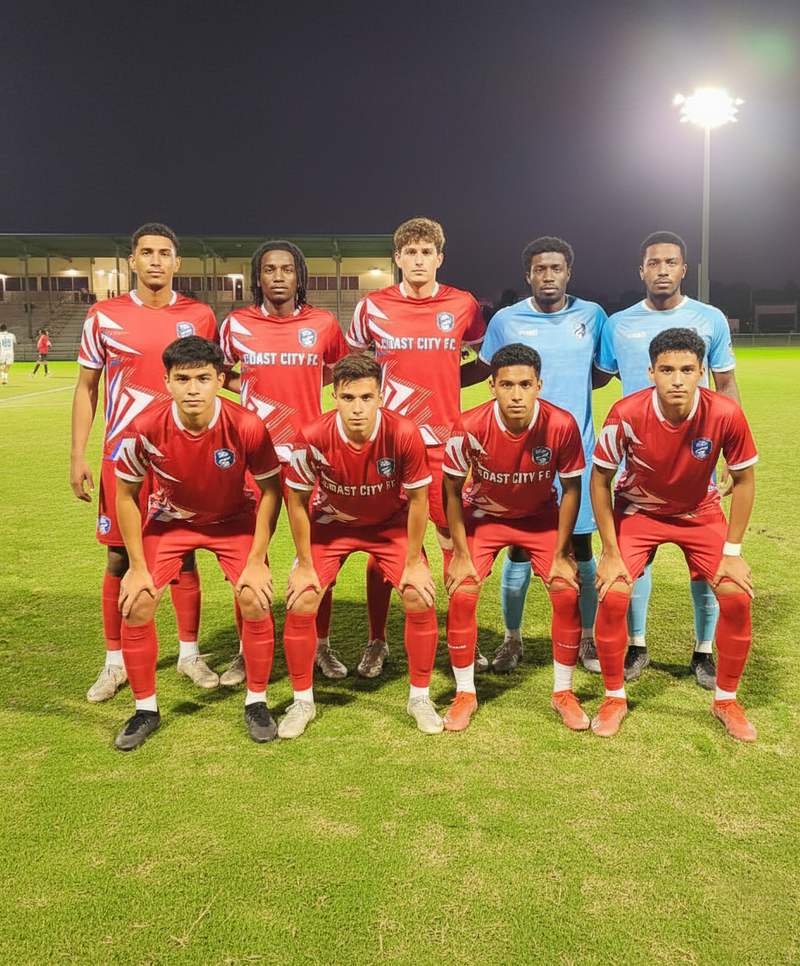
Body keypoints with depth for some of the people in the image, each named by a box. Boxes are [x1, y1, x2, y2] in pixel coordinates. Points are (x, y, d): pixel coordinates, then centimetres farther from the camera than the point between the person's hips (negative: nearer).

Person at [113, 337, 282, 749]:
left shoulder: (247, 426, -29)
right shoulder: (145, 428, -27)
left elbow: (271, 490, -13)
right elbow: (126, 496, -10)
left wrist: (257, 560, -15)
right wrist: (137, 567, -10)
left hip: (234, 519, -1)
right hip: (169, 518, 1)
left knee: (256, 601, -17)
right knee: (136, 606, -11)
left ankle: (256, 702, 7)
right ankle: (146, 708, 12)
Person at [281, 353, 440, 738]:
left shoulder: (403, 433, -30)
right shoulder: (312, 438, -30)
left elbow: (417, 499, -16)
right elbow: (297, 500, -14)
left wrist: (413, 563, -11)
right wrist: (305, 565, -9)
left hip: (391, 523, 0)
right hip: (330, 523, 0)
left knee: (420, 598, -13)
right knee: (301, 603, -11)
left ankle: (420, 698, 10)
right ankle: (302, 702, 11)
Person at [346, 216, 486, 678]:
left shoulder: (464, 306, 4)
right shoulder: (372, 307, 3)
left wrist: (444, 381, 1)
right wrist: (376, 389, -1)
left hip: (446, 440, 0)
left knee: (456, 540, 4)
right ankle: (377, 642, 19)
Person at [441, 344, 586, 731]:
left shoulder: (561, 426, -26)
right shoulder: (470, 427, -28)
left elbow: (571, 488, -11)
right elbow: (452, 489, -12)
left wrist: (561, 554, -9)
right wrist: (461, 553, -11)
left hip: (541, 517, 1)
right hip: (483, 515, 0)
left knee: (567, 593, -12)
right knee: (461, 595, -14)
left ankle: (563, 693, 10)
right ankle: (465, 693, 8)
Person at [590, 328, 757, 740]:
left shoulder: (725, 414, -26)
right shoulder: (627, 414, -28)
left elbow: (743, 479, -10)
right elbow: (600, 480, -14)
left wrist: (732, 551, -10)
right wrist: (611, 552, -15)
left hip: (700, 512, 1)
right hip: (637, 509, -1)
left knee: (736, 596, -11)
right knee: (612, 595, -17)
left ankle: (725, 699, 14)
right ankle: (614, 697, 7)